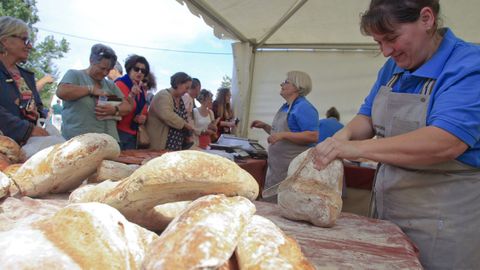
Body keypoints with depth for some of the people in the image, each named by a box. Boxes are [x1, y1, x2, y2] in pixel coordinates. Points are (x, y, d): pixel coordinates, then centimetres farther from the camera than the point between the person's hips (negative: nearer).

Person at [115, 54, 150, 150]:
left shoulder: (142, 90, 13)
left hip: (133, 135, 7)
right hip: (118, 132, -7)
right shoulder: (120, 84, -8)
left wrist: (143, 118, 2)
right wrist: (131, 95, -28)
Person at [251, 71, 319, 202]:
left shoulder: (304, 107, -14)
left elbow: (313, 136, -23)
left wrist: (283, 135, -27)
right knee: (271, 203, 17)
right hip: (276, 165, 10)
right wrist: (265, 126, 10)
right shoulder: (285, 107, 14)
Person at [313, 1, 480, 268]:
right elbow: (368, 117, 11)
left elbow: (446, 143, -30)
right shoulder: (392, 68, 4)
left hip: (442, 221, -6)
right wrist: (345, 134, -12)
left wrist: (358, 148, -31)